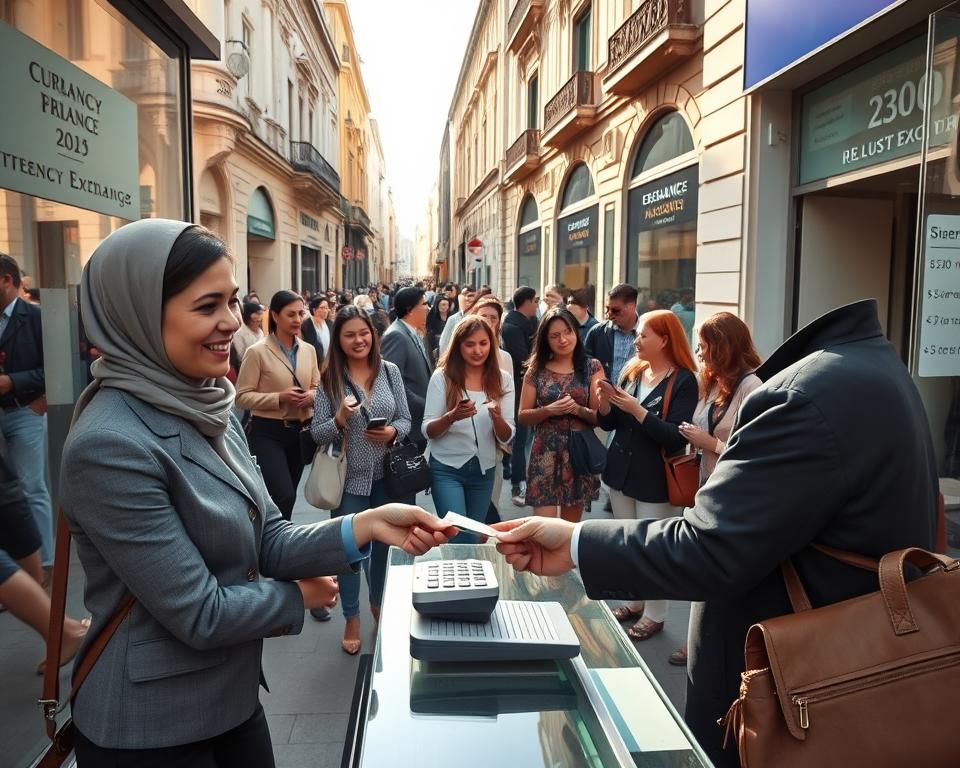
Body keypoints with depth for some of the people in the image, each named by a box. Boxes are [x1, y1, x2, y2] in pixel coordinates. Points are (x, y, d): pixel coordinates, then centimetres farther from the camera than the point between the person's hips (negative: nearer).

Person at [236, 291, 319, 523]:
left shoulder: (308, 350, 7)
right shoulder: (257, 351, -9)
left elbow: (317, 386, 14)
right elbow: (242, 397, -11)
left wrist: (312, 396, -9)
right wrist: (279, 397, -21)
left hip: (301, 431, 6)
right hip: (268, 432, -5)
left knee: (288, 497, 15)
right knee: (284, 496, -15)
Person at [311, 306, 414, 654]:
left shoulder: (390, 370, -2)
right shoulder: (329, 378, -8)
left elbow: (405, 419, 3)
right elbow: (317, 434, -8)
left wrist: (392, 432, -18)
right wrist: (340, 419, -26)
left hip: (386, 475, 2)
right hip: (349, 478, -2)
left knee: (384, 542, 18)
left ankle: (379, 605, 42)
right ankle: (352, 619, 28)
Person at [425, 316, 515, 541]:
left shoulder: (502, 380, -2)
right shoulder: (442, 377, -9)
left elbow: (506, 438, -3)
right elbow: (428, 431, -9)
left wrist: (496, 417, -24)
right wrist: (452, 417, -29)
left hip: (484, 470, 3)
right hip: (447, 468, -3)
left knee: (474, 536, 17)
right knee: (460, 538, -10)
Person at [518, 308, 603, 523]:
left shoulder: (592, 367, 2)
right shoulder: (536, 370, 3)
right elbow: (522, 416, 2)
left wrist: (578, 410, -20)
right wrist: (549, 410, -15)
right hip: (545, 455, -1)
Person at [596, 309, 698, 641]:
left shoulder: (683, 381, -14)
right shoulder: (631, 371, 4)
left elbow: (676, 438, -22)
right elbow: (608, 424, 8)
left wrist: (637, 410, -26)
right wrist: (605, 402, -13)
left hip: (654, 480, -6)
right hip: (620, 471, 6)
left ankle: (654, 614, 22)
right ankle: (634, 600, 34)